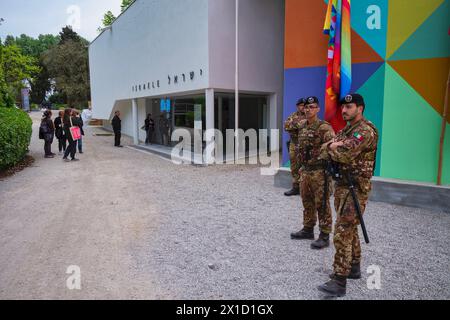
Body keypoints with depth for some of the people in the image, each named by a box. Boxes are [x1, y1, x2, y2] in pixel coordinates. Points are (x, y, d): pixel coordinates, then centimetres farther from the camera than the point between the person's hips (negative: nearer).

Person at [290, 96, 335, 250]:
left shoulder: (324, 127, -14)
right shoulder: (302, 126, 11)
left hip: (319, 172, -8)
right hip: (305, 171, 8)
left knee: (322, 205, 0)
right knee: (307, 202, 17)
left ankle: (324, 236, 10)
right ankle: (308, 230, 31)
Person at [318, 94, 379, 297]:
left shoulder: (365, 130, -15)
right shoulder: (346, 130, 15)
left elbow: (345, 154, -27)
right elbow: (324, 152, 9)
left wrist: (332, 148, -7)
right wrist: (334, 147, -12)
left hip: (355, 188, -10)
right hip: (342, 185, 10)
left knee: (342, 232, -12)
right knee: (349, 229, 17)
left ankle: (339, 281, -7)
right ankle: (354, 267, 31)